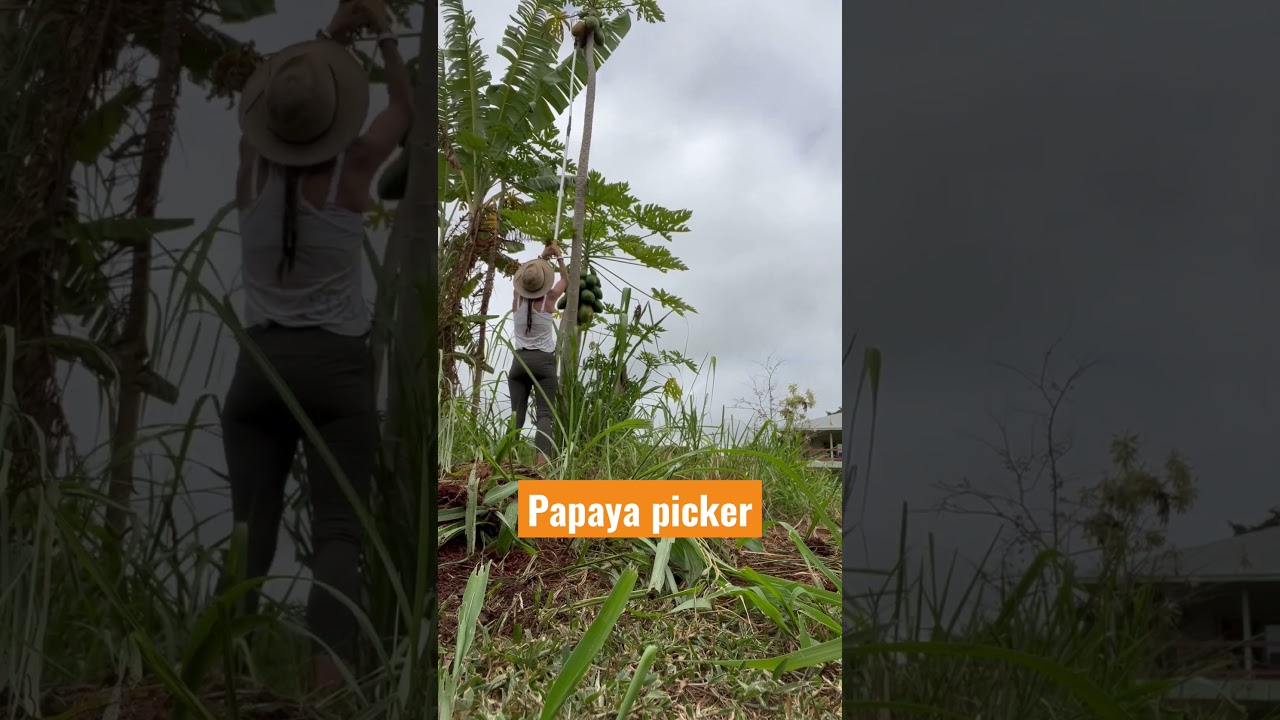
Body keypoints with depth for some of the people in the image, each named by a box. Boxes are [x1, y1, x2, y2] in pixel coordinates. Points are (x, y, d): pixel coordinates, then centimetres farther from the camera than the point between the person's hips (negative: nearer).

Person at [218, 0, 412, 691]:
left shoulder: (253, 166, 3)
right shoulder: (352, 170, -6)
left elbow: (264, 100, 25)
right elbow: (403, 110, 13)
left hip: (260, 366, 3)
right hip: (337, 369, -3)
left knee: (250, 528, 4)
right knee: (338, 531, -6)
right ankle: (326, 684, -20)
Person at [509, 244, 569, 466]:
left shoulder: (517, 300, 5)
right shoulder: (548, 300, -3)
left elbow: (523, 280, 26)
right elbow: (566, 280, 15)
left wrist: (541, 258, 32)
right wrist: (559, 257, 24)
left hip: (519, 361, 3)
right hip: (543, 362, -3)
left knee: (516, 413, 1)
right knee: (544, 413, -9)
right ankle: (542, 461, -24)